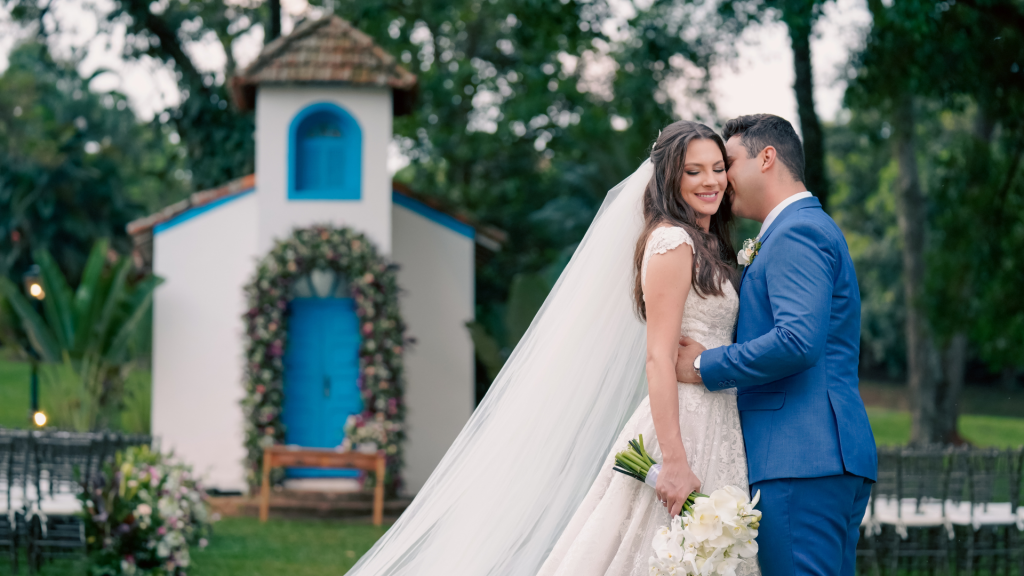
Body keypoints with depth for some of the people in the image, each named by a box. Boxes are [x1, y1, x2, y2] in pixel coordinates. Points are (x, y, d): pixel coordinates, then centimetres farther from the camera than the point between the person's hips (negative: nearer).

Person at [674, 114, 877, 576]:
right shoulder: (810, 228, 24)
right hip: (832, 455, 11)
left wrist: (705, 365, -12)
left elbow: (798, 341, -21)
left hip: (800, 461, -11)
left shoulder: (796, 233, -9)